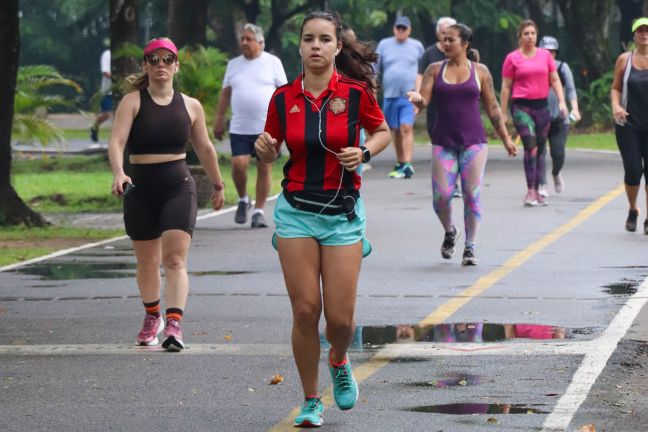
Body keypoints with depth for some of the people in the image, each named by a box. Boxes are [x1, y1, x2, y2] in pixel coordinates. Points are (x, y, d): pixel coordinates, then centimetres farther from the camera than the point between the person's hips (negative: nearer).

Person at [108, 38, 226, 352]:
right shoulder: (133, 101, -3)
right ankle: (152, 317, 38)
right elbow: (117, 141, -17)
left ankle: (174, 325, -26)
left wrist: (218, 185, 27)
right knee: (147, 262, 14)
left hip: (179, 186, 0)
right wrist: (118, 173, -35)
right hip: (140, 188, 0)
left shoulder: (190, 107, 6)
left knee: (175, 259, -15)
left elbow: (205, 149, 19)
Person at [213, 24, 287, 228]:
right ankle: (243, 199, 13)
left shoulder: (272, 62, 4)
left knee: (265, 168, 0)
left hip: (268, 127, -2)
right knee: (238, 164, -12)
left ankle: (259, 211, 9)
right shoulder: (234, 64, 13)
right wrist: (219, 120, 10)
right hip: (240, 127, 2)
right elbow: (225, 93, 15)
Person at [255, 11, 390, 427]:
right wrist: (265, 148, -11)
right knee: (305, 310, -3)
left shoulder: (355, 92, -7)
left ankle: (339, 363, 32)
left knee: (340, 318, -4)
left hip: (343, 213, -1)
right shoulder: (283, 98, -1)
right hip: (296, 212, 1)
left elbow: (382, 131, 10)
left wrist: (363, 153, -10)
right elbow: (271, 154, 12)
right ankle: (311, 401, 13)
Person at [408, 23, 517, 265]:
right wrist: (416, 99, -25)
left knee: (472, 195, -4)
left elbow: (492, 108, 10)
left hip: (473, 141, -1)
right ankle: (449, 232, 23)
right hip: (443, 142, 1)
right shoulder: (435, 70, 7)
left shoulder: (480, 72, 5)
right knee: (441, 196, -7)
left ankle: (470, 247, 7)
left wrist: (506, 139, 10)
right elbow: (424, 100, 0)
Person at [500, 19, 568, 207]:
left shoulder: (545, 55, 9)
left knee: (541, 149, 7)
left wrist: (562, 102, 1)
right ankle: (530, 191, -17)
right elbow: (506, 87, 3)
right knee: (531, 146, -18)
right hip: (522, 106, -4)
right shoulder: (512, 58, 0)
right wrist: (503, 113, 1)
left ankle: (537, 192, 16)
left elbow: (555, 80, 13)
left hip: (542, 106, 4)